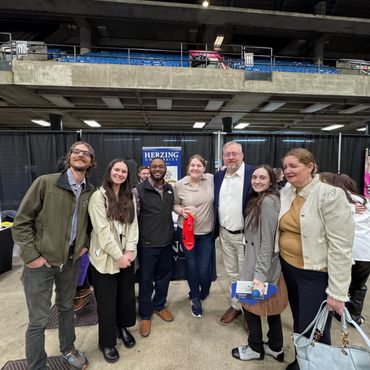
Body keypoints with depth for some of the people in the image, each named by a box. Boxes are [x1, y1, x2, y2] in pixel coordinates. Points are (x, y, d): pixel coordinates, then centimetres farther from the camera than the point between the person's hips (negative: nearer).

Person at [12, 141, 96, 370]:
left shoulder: (91, 192, -1)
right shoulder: (45, 182, -13)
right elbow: (21, 222, -10)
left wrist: (86, 244, 4)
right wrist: (31, 256, -12)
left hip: (71, 260, 4)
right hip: (41, 262, -4)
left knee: (67, 308, 22)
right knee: (38, 320, 8)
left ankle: (68, 349, 46)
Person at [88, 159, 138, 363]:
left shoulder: (130, 197, 6)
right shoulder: (98, 196, -11)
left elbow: (133, 225, 2)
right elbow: (102, 230, -17)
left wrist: (130, 250, -9)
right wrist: (118, 255, -17)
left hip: (126, 256, 5)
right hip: (105, 257, -4)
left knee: (126, 295, 16)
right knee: (107, 301, 10)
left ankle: (123, 328, 43)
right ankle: (107, 342, 33)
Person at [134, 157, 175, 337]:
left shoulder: (170, 189, 4)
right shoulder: (139, 190, -12)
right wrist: (136, 239, -7)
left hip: (167, 241, 5)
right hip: (147, 243, -4)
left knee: (164, 276, 19)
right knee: (146, 280, 11)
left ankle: (159, 305, 43)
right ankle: (145, 315, 33)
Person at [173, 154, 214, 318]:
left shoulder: (211, 179, -7)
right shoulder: (179, 185, -8)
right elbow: (174, 205, 3)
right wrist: (181, 210, -15)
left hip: (206, 232, 0)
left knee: (204, 270, 3)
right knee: (191, 266, 13)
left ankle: (202, 292, 42)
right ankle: (196, 298, 40)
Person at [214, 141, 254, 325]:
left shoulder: (253, 174, -13)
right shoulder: (218, 176, 5)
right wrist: (216, 230, 7)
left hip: (245, 234, -5)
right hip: (225, 233, 5)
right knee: (232, 272, 20)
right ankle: (236, 305, 39)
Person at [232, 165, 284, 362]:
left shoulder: (268, 201, -20)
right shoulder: (258, 199, 10)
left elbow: (268, 241, -23)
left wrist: (260, 273, -22)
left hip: (261, 263, -9)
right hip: (260, 260, 9)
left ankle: (256, 348, 31)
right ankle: (275, 347, 38)